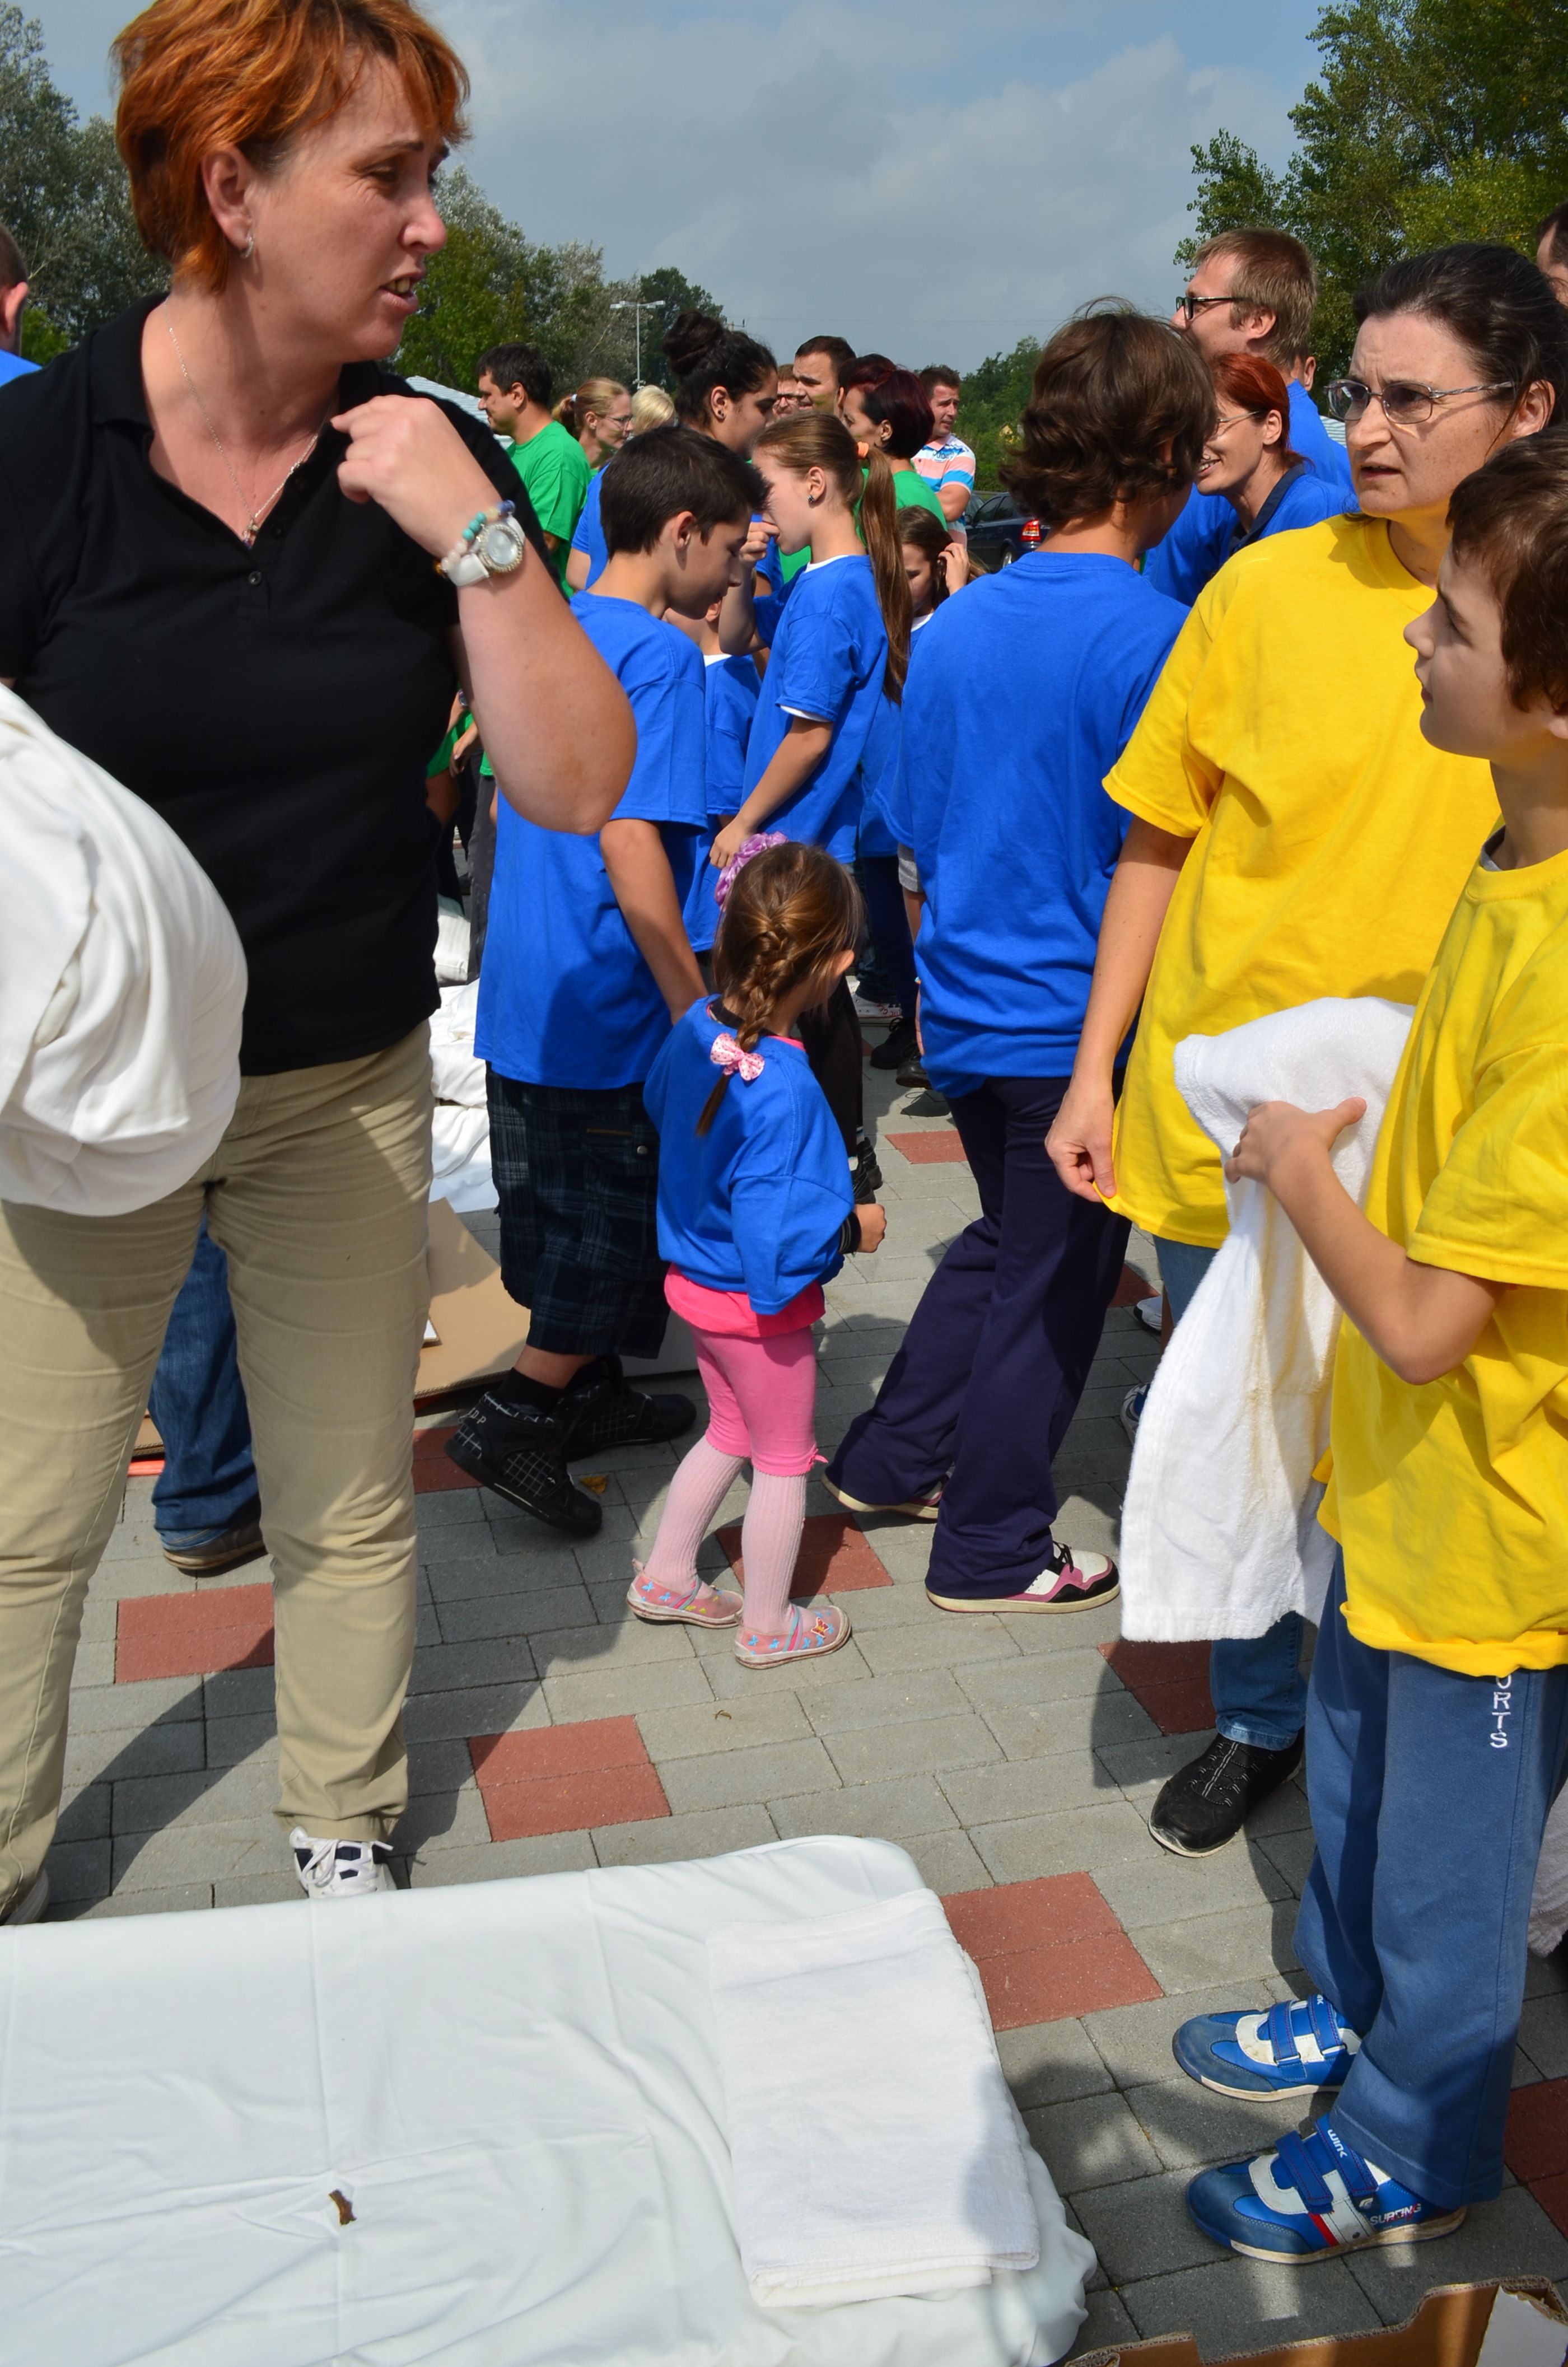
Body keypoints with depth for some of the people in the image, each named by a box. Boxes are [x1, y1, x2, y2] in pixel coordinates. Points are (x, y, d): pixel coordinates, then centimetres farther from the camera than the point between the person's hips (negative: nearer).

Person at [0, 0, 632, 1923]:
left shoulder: (431, 460, -5)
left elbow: (575, 786, -11)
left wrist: (476, 536, -20)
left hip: (346, 1083, 2)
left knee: (350, 1507, 13)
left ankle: (345, 1854, 35)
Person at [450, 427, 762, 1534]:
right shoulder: (657, 654, -17)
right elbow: (632, 849, -24)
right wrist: (702, 1016, -18)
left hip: (526, 998, 9)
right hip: (611, 1013, -9)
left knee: (570, 1213, 20)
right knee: (629, 1228, 4)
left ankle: (586, 1391, 34)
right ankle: (516, 1417, 6)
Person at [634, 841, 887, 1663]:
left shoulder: (699, 1026, -9)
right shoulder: (783, 1092, -34)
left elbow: (659, 1102, 13)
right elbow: (776, 1236, -32)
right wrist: (853, 1227, -17)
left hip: (697, 1279, 8)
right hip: (761, 1306, -8)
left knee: (729, 1432, 28)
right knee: (783, 1460, 14)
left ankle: (666, 1579, 41)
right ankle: (768, 1624, 31)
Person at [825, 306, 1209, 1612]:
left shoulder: (951, 626, 2)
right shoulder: (1152, 637, -18)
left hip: (969, 1003, 7)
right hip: (1080, 1017, -6)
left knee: (1005, 1237, 26)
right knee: (1051, 1284, 9)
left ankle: (893, 1457, 34)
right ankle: (994, 1547, 22)